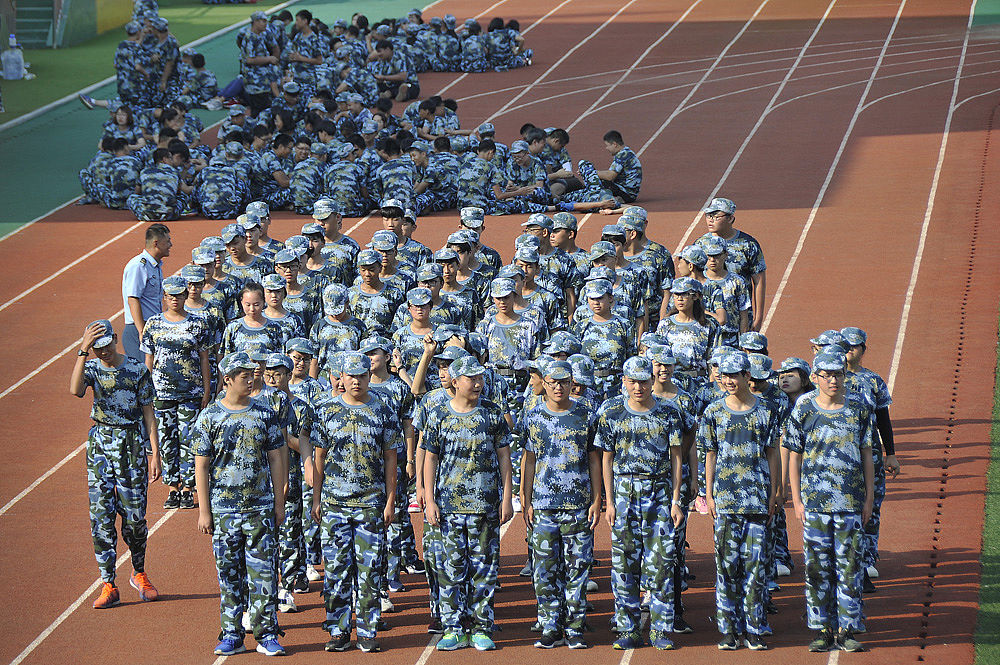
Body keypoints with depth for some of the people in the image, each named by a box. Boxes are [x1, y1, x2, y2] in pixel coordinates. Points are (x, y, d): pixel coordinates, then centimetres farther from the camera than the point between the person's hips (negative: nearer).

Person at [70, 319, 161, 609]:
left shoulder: (137, 370, -2)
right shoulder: (91, 368, 1)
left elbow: (149, 413, 0)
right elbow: (75, 390, -22)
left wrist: (156, 454, -4)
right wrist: (83, 351, -27)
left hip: (131, 444, -1)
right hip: (99, 444, 1)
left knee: (134, 517, 1)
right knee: (101, 518, -2)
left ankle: (139, 574, 25)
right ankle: (108, 586, 4)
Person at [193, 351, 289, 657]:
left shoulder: (265, 412, 4)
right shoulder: (210, 416, -1)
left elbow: (276, 459, 8)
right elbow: (201, 465, 0)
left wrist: (279, 504, 5)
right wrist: (204, 511, -3)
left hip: (260, 507, 1)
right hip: (223, 509, -1)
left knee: (263, 572, -1)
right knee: (229, 572, 5)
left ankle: (266, 634, 5)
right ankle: (231, 635, 12)